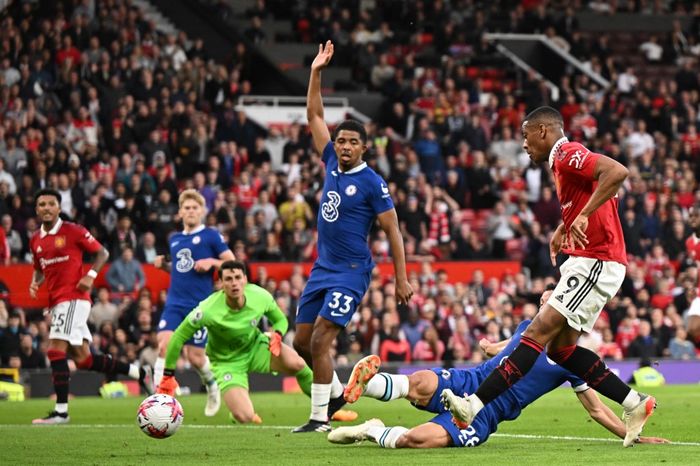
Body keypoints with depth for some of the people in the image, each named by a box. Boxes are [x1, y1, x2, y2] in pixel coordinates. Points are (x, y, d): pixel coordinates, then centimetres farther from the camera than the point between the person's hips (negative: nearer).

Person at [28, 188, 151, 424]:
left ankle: (61, 410, -15)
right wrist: (35, 282, 6)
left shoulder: (73, 231, -4)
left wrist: (90, 275, -12)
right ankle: (138, 372, 22)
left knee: (56, 350, -17)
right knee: (82, 358, 7)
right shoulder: (35, 240, 14)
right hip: (56, 301, 7)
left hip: (73, 297, -7)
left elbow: (102, 253, 2)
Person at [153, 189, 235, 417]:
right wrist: (164, 264, 9)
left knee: (195, 357, 1)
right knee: (164, 345, -17)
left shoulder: (211, 236, -1)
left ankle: (213, 385, 32)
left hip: (200, 305, -4)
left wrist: (211, 262, -16)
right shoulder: (174, 240, 14)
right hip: (175, 304, 4)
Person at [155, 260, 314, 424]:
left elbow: (280, 320, 1)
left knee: (296, 364, -27)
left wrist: (277, 335, -23)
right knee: (244, 418, -22)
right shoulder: (208, 310, -30)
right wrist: (168, 376, -13)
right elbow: (178, 338, -19)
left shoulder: (261, 297, -19)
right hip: (227, 362, -3)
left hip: (255, 347, 3)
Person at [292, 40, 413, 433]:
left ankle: (320, 417, -10)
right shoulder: (332, 165, 7)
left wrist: (402, 279, -11)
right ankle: (336, 392, 30)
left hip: (350, 272, -7)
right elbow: (315, 115, 13)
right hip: (323, 268, 7)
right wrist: (316, 73, 7)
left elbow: (393, 231, -8)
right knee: (302, 343, 8)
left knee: (320, 340, -16)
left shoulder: (372, 183, -10)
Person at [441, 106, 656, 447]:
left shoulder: (568, 154, -12)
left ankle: (477, 405, -21)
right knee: (560, 347, 9)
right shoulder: (562, 161, 19)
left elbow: (617, 172, -28)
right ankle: (634, 404, 10)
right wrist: (563, 228, 28)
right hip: (583, 262, 10)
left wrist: (583, 215, -30)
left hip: (595, 262, -10)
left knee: (538, 333, -15)